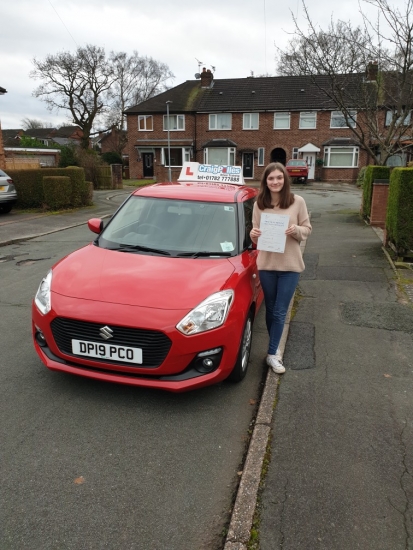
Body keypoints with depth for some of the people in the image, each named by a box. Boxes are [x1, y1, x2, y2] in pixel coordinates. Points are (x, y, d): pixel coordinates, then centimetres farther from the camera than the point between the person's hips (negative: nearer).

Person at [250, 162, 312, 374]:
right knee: (270, 309, 13)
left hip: (290, 264, -2)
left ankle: (272, 354, 13)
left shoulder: (297, 201, -5)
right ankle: (274, 347, 31)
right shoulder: (259, 204, 0)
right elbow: (256, 231, 7)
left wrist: (296, 230, -20)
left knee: (280, 311, 2)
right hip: (266, 264, 2)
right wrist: (253, 235, -15)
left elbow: (307, 229, 1)